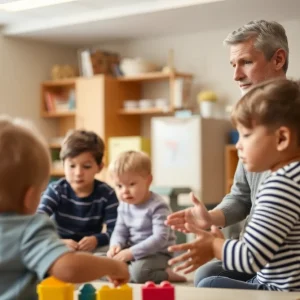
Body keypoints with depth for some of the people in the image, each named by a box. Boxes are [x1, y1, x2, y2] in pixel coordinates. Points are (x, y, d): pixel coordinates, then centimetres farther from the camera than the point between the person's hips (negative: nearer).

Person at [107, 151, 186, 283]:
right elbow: (120, 231, 10)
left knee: (138, 272, -39)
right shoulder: (124, 206, 4)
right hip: (132, 253, 8)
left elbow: (160, 238, -27)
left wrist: (131, 252, -29)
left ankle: (166, 275, -7)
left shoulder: (157, 206, -19)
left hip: (157, 254, -8)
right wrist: (116, 245, -15)